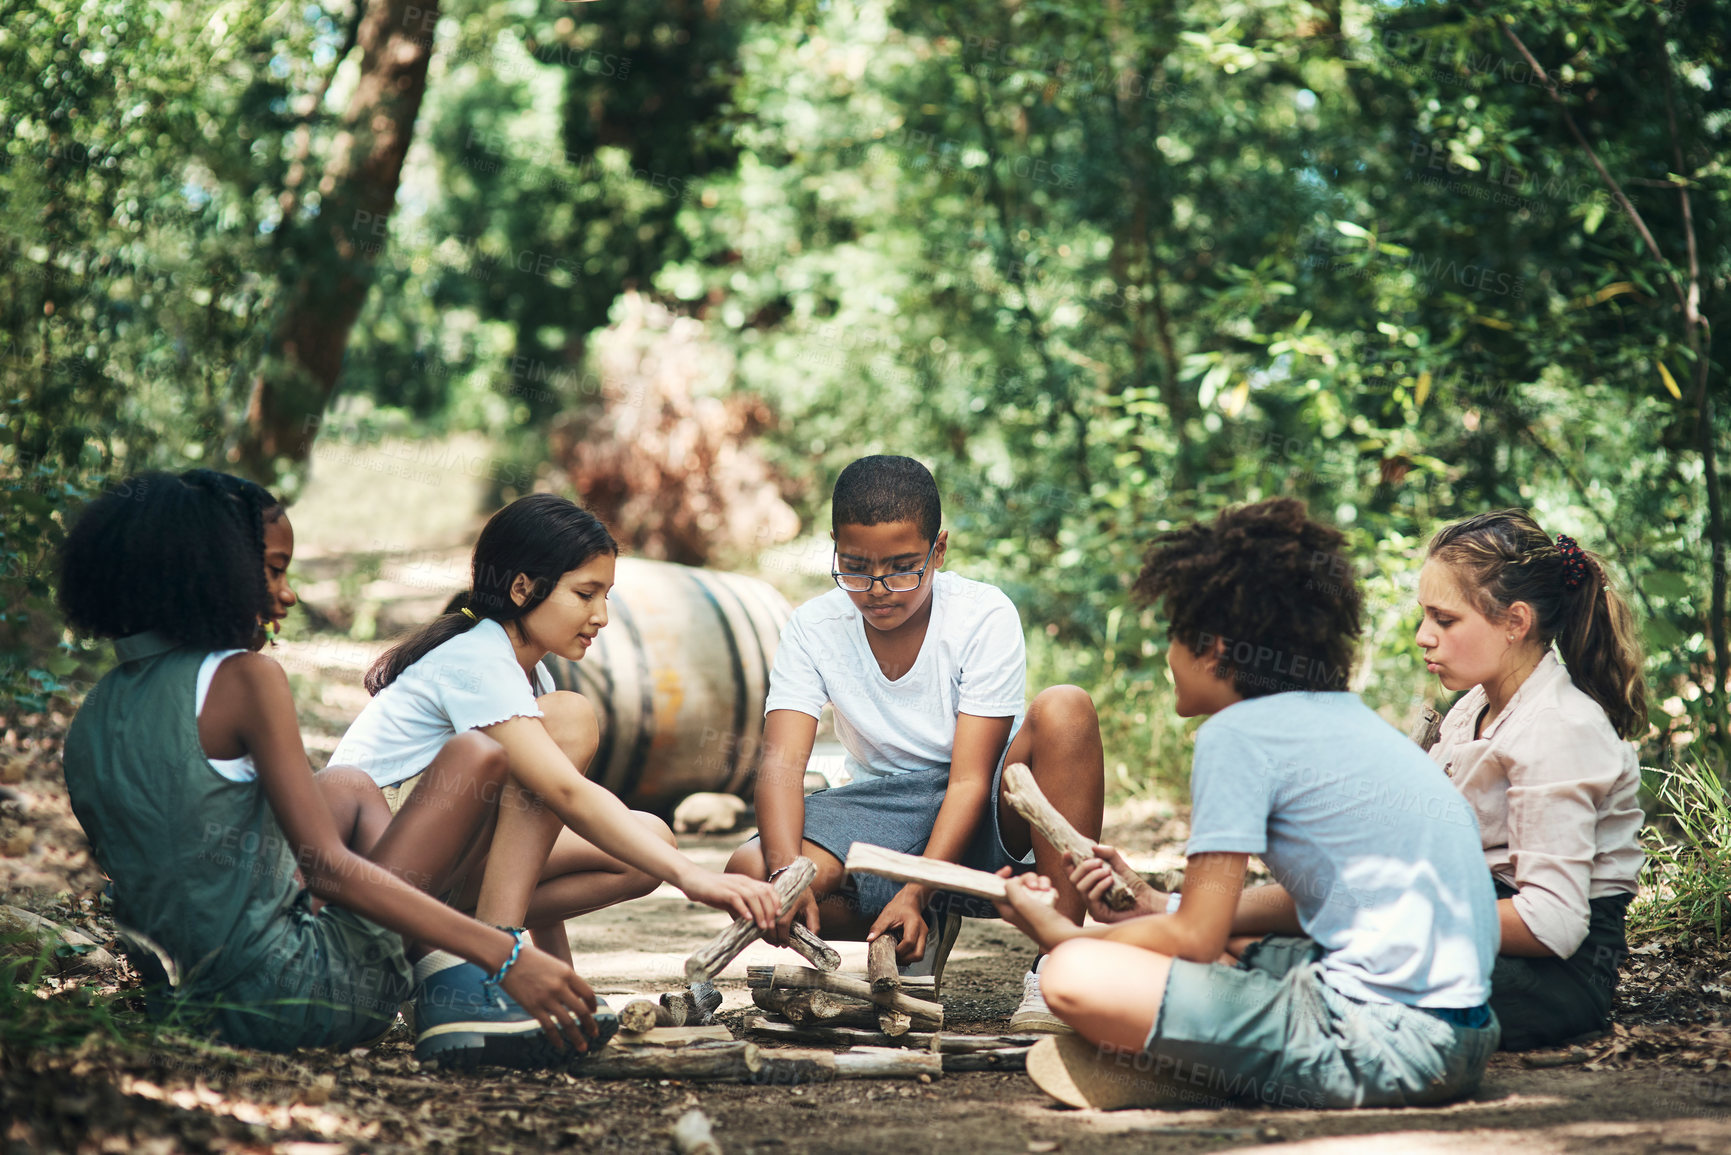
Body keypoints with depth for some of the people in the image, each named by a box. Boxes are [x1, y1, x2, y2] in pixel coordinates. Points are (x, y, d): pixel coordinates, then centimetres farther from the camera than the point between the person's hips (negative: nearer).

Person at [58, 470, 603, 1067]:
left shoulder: (90, 717, 11)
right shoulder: (244, 677, -11)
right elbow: (325, 866, -19)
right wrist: (507, 956, -22)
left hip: (182, 1005, 8)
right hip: (289, 1002, -8)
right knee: (479, 758, 3)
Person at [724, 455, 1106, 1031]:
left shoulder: (985, 616, -14)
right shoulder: (812, 629, -6)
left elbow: (970, 779, -19)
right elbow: (783, 759, -18)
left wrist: (916, 892, -32)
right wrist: (787, 873, -37)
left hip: (983, 818, -2)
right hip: (886, 817, 2)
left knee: (1064, 710, -32)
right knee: (750, 872, -26)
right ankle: (925, 939, 1)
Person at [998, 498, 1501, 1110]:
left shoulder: (1240, 733, -7)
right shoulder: (1345, 715, 18)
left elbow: (1194, 938, -7)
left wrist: (1063, 936, 9)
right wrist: (1155, 905, 25)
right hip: (1462, 1029, 10)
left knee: (1074, 978, -17)